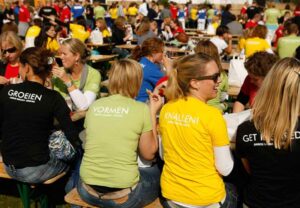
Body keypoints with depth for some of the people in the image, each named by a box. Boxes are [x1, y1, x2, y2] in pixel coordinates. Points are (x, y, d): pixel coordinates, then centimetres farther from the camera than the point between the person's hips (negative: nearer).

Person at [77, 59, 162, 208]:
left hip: (88, 191, 5)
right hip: (122, 195, -4)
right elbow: (148, 154, 3)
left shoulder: (94, 106, 3)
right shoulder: (141, 109, -8)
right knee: (159, 172, 22)